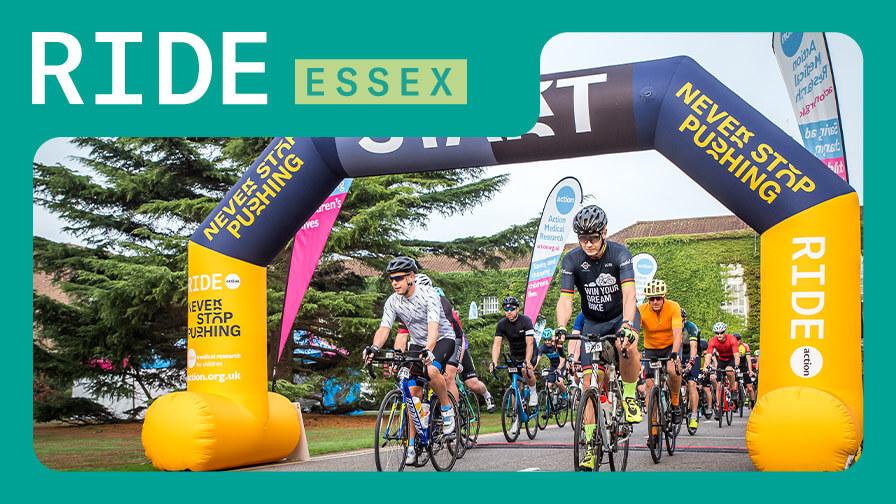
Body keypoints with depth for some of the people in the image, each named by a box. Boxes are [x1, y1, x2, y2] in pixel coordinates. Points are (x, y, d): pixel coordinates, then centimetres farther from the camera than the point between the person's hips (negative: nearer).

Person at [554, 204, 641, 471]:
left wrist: (627, 325, -51)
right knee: (588, 382, -6)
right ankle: (590, 446, 0)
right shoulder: (572, 260, -16)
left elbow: (629, 294, -34)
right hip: (593, 321, 2)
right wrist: (561, 328, -41)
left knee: (628, 347, -37)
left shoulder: (619, 254, -23)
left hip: (621, 314, -2)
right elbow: (565, 299, -22)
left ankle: (630, 397, -10)